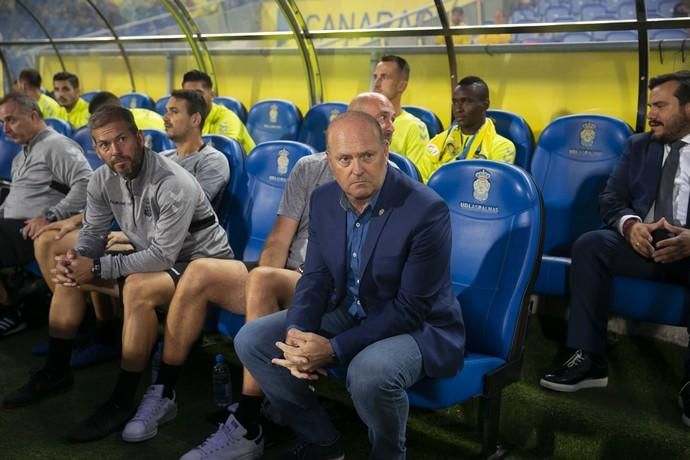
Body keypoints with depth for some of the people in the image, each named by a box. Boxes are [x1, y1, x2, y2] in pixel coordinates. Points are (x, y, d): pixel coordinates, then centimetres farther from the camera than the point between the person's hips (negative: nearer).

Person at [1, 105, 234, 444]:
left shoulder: (174, 184, -28)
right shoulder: (103, 181, -4)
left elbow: (162, 256, -30)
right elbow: (93, 232, 3)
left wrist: (97, 268, -27)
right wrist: (73, 261, -20)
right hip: (151, 258, 8)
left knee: (137, 289, -36)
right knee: (69, 274, 2)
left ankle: (122, 402, -24)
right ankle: (56, 372, 13)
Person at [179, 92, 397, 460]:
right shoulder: (309, 168, 13)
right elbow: (279, 239, 6)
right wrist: (270, 297, -13)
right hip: (287, 278, 4)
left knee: (261, 279, -35)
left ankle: (247, 427, -29)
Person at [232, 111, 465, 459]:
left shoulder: (427, 210, -24)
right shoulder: (323, 200, -3)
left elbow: (410, 309, -23)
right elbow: (316, 279, 1)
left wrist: (334, 349, -27)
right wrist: (297, 334, -20)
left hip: (418, 326, -6)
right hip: (347, 313, 7)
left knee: (369, 372, -38)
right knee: (251, 340, -4)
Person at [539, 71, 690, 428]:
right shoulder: (638, 146, 18)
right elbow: (610, 198, 9)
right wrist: (630, 225, -15)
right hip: (643, 242, 4)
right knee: (590, 244, -25)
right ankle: (589, 359, -22)